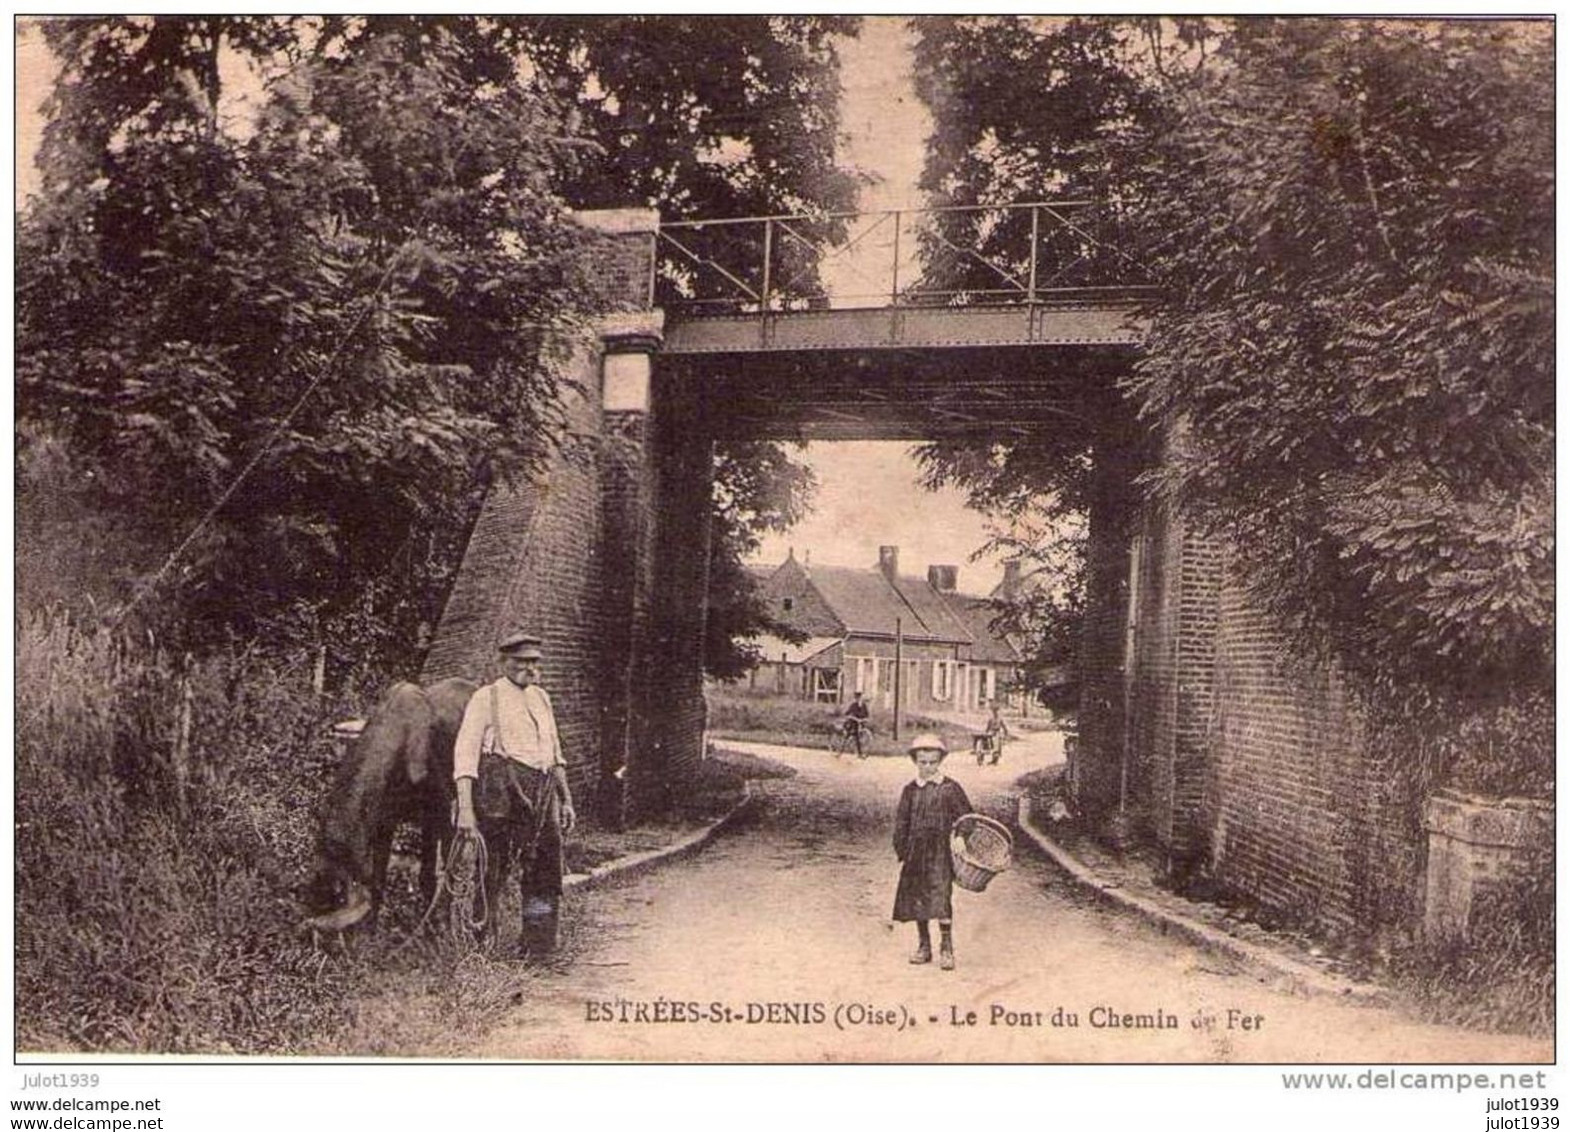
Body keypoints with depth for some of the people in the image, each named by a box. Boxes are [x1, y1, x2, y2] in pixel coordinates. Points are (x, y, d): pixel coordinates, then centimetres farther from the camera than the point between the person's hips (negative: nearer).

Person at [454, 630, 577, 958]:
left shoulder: (541, 697, 20)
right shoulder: (486, 698, 0)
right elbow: (465, 751, -6)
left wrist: (566, 799, 20)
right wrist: (465, 808, -15)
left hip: (542, 791, 6)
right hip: (501, 792, -6)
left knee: (545, 868, 7)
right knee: (491, 869, -3)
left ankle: (537, 946, 17)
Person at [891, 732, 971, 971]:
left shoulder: (951, 789, -2)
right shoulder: (910, 790, 6)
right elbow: (901, 823, 10)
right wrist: (901, 851, 5)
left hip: (941, 852, -3)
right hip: (916, 852, 3)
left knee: (941, 899, -11)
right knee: (917, 900, 8)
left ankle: (946, 948, 0)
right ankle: (923, 946, 21)